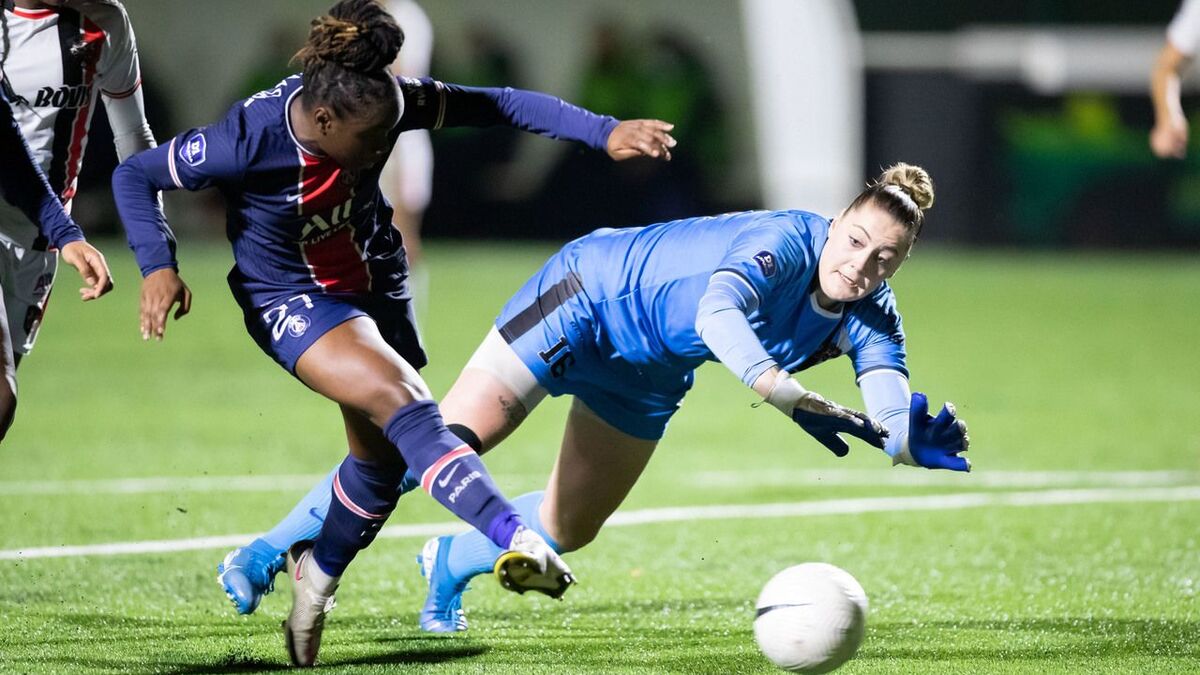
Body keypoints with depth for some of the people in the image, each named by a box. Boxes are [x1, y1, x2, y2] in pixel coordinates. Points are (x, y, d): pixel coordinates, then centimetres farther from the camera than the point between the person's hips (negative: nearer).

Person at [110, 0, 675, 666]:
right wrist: (158, 265, -29)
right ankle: (520, 542, -40)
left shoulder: (382, 104, -20)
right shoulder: (247, 141, -30)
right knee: (402, 401, -29)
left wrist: (604, 132, -20)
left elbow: (498, 105, -14)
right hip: (293, 301, -6)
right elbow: (134, 175, -17)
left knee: (384, 454, 12)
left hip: (373, 284, 6)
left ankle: (316, 574, 39)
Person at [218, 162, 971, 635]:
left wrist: (914, 437, -53)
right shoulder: (783, 243, -34)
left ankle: (450, 564, 43)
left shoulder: (871, 321, -15)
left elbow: (888, 418, -29)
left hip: (647, 379, 7)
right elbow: (716, 312, -54)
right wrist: (795, 399, -65)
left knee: (568, 530, 13)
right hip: (591, 298, -7)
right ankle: (277, 549, -4)